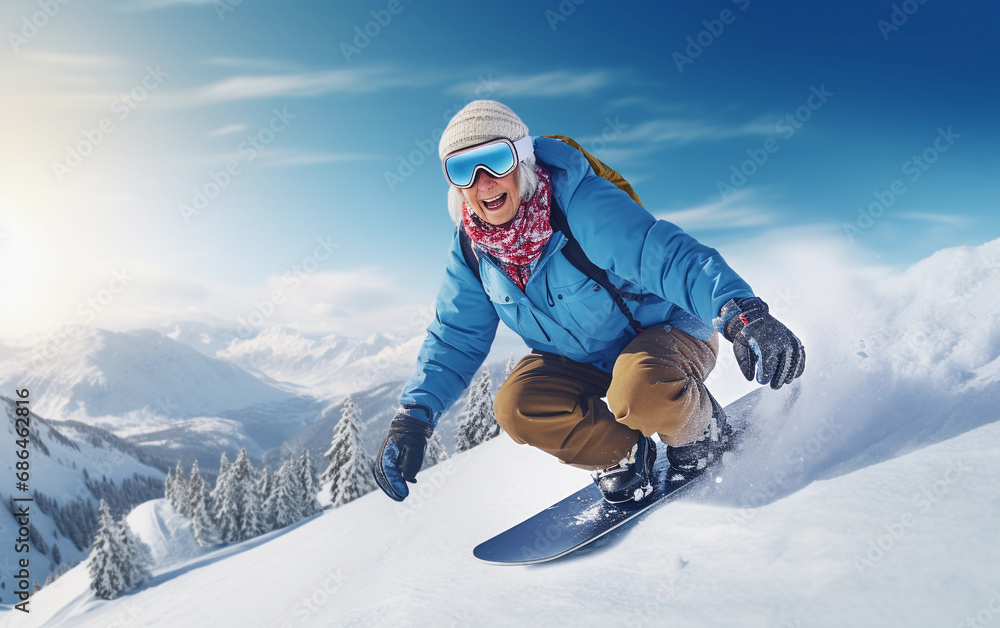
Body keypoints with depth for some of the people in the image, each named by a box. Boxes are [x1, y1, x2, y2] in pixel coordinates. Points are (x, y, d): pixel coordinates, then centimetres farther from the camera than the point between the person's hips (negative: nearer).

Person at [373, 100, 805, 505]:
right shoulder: (472, 249, -10)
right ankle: (623, 455, 3)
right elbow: (454, 339, -4)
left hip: (665, 330, -5)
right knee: (516, 407, -20)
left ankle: (701, 432, -1)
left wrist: (742, 313, -59)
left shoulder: (583, 206, -30)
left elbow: (669, 255, -41)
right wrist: (412, 419, -14)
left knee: (641, 390, -37)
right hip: (580, 364, 5)